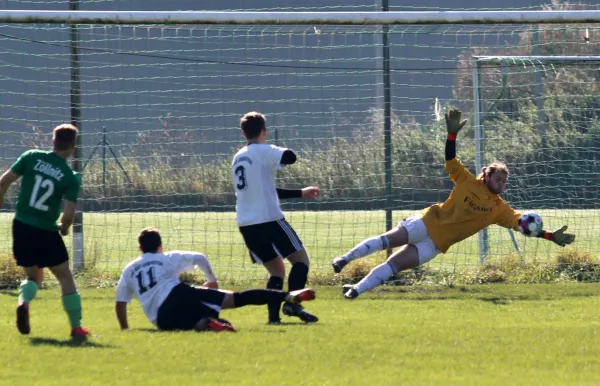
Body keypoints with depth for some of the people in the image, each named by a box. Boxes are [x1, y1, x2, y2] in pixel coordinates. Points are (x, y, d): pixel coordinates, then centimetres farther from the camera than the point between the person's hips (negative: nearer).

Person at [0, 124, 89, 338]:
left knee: (34, 276, 19)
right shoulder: (70, 178, -10)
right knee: (65, 277, 11)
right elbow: (68, 214, -15)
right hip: (46, 232, -4)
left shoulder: (31, 157, -2)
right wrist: (64, 228, 7)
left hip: (21, 226, 4)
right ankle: (76, 327, 13)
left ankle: (23, 302, -13)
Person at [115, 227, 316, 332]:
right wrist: (212, 280, 32)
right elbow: (200, 258, 15)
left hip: (164, 319, 1)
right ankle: (288, 296, -15)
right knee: (237, 298, -4)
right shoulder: (168, 258, 21)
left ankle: (205, 323, -55)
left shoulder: (129, 270, 25)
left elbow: (119, 304, 22)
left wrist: (125, 330, 34)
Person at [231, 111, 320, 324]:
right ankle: (292, 303, -17)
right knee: (301, 259, 1)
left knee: (276, 269, 14)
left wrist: (301, 193, 32)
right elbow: (290, 157, -25)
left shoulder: (238, 157, 21)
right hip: (268, 219, -7)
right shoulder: (263, 151, -5)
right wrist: (284, 153, 1)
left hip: (245, 224, 7)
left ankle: (274, 314, -2)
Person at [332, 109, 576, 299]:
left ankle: (357, 290, -7)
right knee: (392, 239, -21)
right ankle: (345, 259, -9)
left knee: (396, 264, -8)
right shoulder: (467, 182, -3)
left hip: (437, 244, 2)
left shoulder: (499, 209, 4)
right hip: (428, 223, -2)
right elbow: (450, 160, -9)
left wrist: (551, 237, -10)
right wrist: (452, 134, -23)